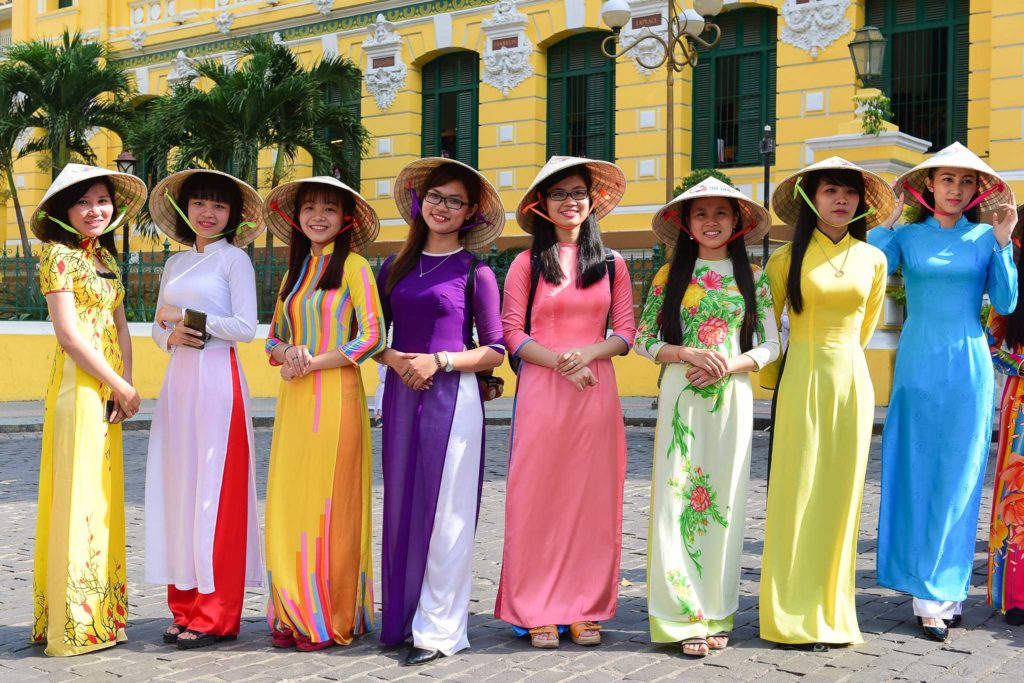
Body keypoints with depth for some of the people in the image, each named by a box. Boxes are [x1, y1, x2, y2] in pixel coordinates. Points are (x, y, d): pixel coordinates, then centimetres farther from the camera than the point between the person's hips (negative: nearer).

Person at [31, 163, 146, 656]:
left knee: (104, 496, 10)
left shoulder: (106, 256, 16)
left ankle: (101, 611, 19)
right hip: (77, 384, -8)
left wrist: (125, 385, -2)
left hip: (109, 388, 8)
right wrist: (121, 387, -11)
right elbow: (68, 333, -14)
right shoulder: (59, 254, -7)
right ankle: (72, 621, 1)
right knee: (77, 494, -5)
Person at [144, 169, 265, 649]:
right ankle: (185, 605, 12)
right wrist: (170, 336, -3)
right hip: (178, 379, 6)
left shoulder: (235, 258, -1)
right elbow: (158, 326, 19)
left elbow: (246, 327, -9)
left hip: (218, 380, -6)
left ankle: (216, 615, 0)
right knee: (179, 487, 5)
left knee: (215, 491, -5)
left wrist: (186, 316, -8)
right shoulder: (175, 264, 17)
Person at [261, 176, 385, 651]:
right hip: (294, 402, 6)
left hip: (335, 399, -6)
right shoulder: (295, 271, 17)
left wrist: (312, 363, -12)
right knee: (289, 502, 4)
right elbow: (274, 339, 19)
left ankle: (330, 619, 6)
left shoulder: (353, 267, -2)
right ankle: (294, 614, 13)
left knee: (329, 504, -3)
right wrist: (287, 354, -4)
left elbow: (370, 339, -10)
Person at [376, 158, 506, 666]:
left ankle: (439, 628, 4)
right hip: (401, 396, 4)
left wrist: (439, 361, -12)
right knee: (401, 505, 7)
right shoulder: (395, 267, 12)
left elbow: (494, 352, 0)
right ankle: (401, 617, 18)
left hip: (453, 397, -4)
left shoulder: (475, 272, 0)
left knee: (445, 512, -3)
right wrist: (394, 359, -6)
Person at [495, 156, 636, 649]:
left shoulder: (611, 264, 11)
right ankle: (537, 611, 7)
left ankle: (584, 608, 12)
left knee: (592, 497, 3)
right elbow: (512, 334, 0)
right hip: (541, 391, -2)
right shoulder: (527, 263, 5)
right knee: (538, 497, -1)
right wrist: (561, 362, -14)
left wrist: (588, 353, -12)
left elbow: (625, 334, 8)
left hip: (597, 391, 2)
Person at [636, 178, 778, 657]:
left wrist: (731, 364, -11)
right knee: (677, 496, -4)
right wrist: (690, 354, -11)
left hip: (732, 396, 1)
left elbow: (771, 345, 6)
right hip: (681, 397, -1)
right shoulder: (671, 275, 5)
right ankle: (684, 616, 2)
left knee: (724, 500, 3)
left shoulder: (753, 277, 7)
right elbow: (642, 340, 4)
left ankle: (715, 613, 12)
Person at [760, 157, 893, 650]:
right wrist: (773, 380, 11)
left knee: (840, 495, 5)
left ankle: (831, 613, 14)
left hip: (851, 382, 3)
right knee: (798, 495, -2)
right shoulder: (789, 258, -1)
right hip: (802, 382, -3)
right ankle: (794, 618, 4)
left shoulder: (872, 259, 7)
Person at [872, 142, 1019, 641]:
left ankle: (939, 593, 11)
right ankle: (933, 592, 8)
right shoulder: (907, 236, 5)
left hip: (967, 365, 1)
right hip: (918, 363, 0)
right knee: (916, 476, -1)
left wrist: (1002, 242, -6)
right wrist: (884, 222, -7)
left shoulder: (985, 237, 7)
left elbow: (1005, 304, 0)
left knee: (957, 479, 2)